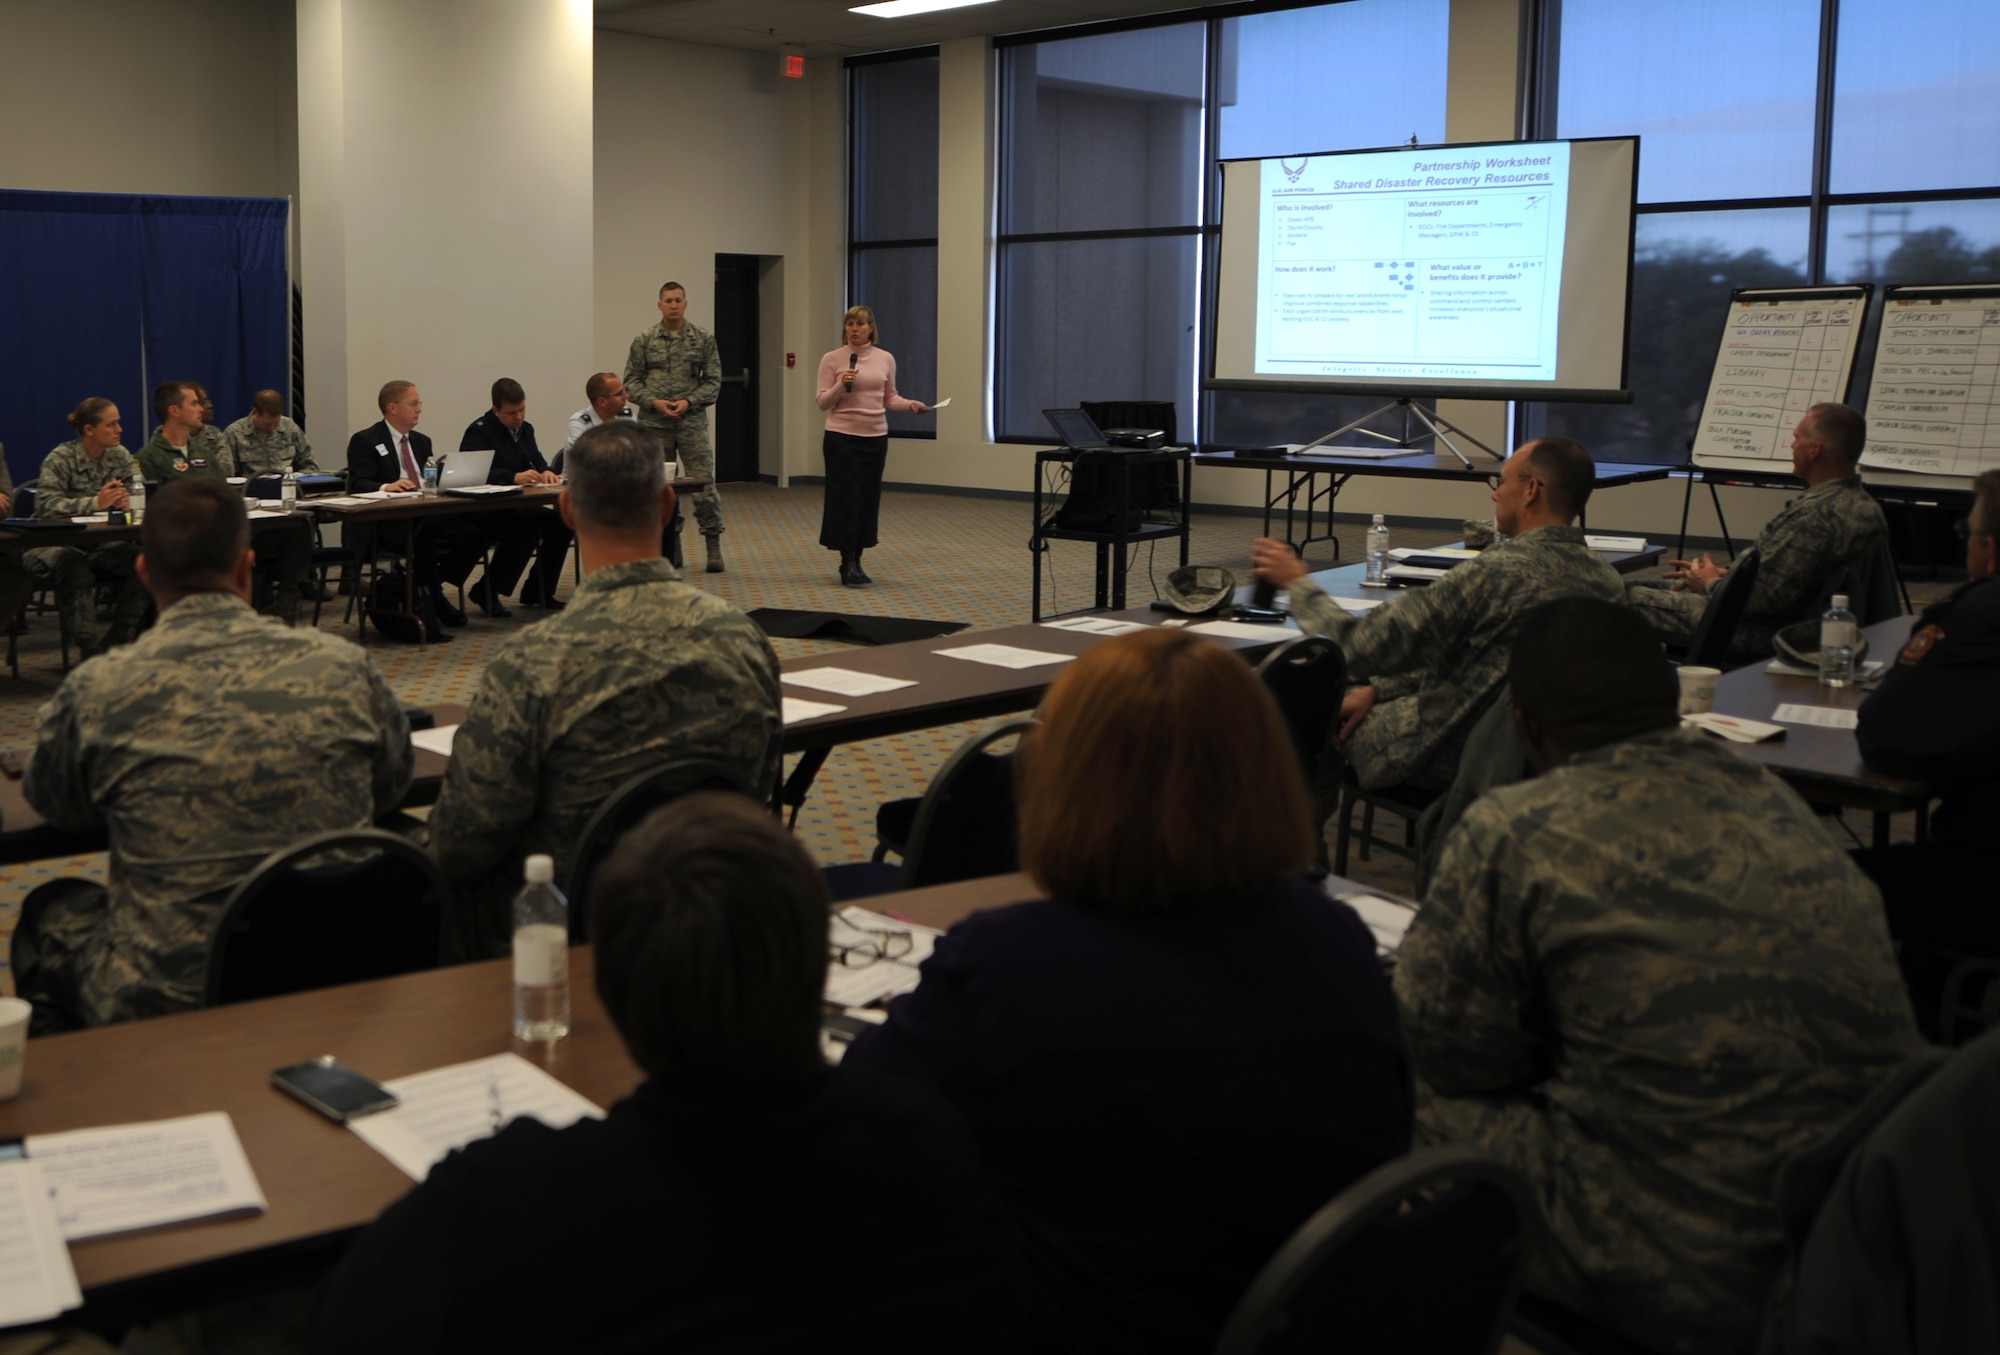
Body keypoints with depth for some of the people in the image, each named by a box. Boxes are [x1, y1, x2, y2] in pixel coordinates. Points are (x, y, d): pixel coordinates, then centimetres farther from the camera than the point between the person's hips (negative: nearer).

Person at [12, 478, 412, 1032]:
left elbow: (50, 802, 10)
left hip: (163, 1001, -1)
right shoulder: (345, 667, -7)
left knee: (51, 910, 28)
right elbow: (392, 785, 11)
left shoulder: (99, 690, -11)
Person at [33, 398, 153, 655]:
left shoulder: (120, 456, 5)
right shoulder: (61, 458, -10)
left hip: (97, 544, 5)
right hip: (54, 544, -5)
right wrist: (95, 503, -32)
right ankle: (93, 648, -31)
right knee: (73, 567, -38)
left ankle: (115, 642, -13)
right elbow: (46, 505, -22)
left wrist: (131, 501, -23)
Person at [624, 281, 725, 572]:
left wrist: (689, 401, -10)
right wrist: (654, 402, -10)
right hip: (654, 423, 1)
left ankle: (713, 548, 4)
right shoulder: (644, 341, 5)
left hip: (692, 422, -1)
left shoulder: (703, 339, 4)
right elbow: (631, 380, 5)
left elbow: (713, 380, 3)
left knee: (704, 484, -5)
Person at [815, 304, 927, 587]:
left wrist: (910, 405, -6)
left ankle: (855, 561, 18)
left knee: (868, 499, 7)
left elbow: (889, 398, 12)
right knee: (845, 498, -4)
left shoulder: (885, 359, 6)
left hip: (875, 437, 4)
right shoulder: (832, 359, -3)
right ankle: (848, 563, 2)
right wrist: (841, 385, -21)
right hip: (841, 436, -4)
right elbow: (822, 402, -4)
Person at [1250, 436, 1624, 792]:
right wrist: (1381, 688, 10)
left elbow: (1361, 647, -22)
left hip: (1449, 758, -8)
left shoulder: (1497, 572, -27)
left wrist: (1298, 583, -7)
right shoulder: (1608, 582, -3)